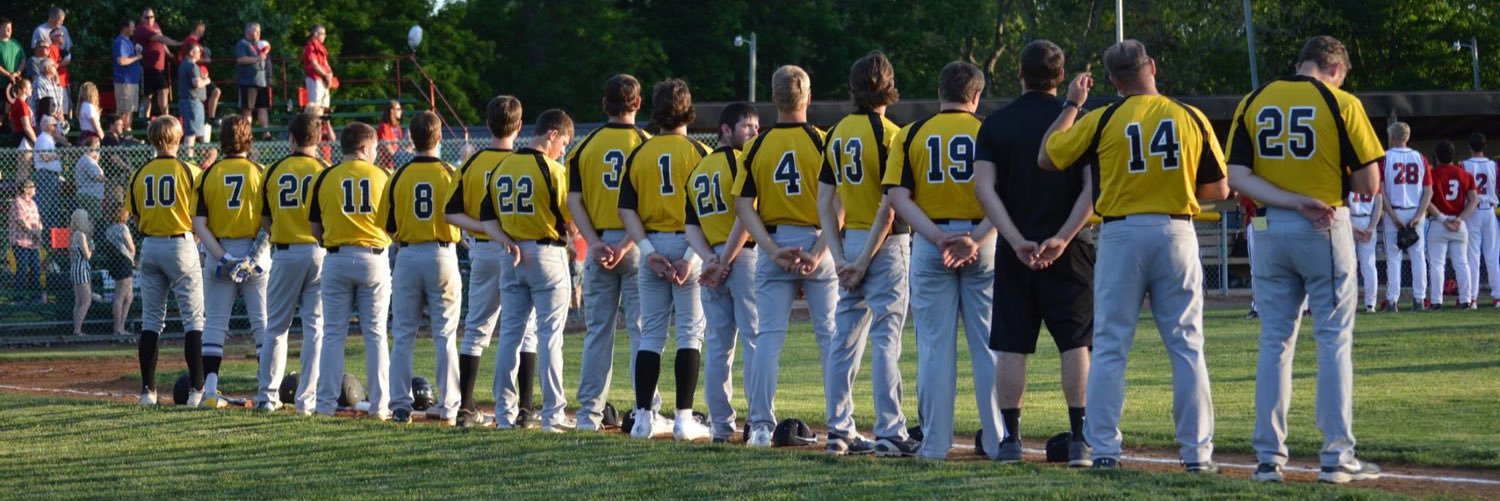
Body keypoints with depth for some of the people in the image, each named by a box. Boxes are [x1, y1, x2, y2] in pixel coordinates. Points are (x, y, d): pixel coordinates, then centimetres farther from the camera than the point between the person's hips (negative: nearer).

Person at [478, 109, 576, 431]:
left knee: (510, 335, 9)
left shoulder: (501, 169, 9)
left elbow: (487, 219, 8)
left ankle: (504, 414, 10)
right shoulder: (552, 169, -12)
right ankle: (553, 415, -3)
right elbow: (568, 220, -13)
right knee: (550, 335, -2)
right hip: (547, 255, -6)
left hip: (511, 257, 6)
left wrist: (508, 242, -3)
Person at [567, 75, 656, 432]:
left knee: (597, 331, 8)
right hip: (637, 244, -3)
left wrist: (595, 243, -7)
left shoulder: (586, 146, 6)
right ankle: (647, 411, -2)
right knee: (641, 330, 0)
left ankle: (589, 412, 7)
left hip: (598, 245, 3)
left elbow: (573, 201, -1)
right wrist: (626, 245, -14)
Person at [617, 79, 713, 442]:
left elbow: (626, 209, 0)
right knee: (690, 332, 0)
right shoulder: (698, 152, -4)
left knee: (651, 333, 9)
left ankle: (644, 416, 7)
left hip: (652, 247, 3)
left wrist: (648, 251, -5)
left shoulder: (639, 154, 6)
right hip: (688, 245, -3)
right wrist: (692, 256, -13)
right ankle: (684, 419, -5)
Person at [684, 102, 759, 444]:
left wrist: (711, 258, -4)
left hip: (711, 261, 7)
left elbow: (691, 226, 9)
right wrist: (725, 260, -14)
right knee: (755, 339, -5)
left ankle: (721, 425, 8)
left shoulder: (698, 170, 17)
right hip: (743, 258, -7)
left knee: (717, 345, 8)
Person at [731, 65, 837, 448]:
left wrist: (773, 250, -8)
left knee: (768, 335, 5)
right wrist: (818, 252, -14)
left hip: (772, 246, 2)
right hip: (817, 242, -2)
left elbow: (742, 205, -2)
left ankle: (761, 425, 0)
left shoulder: (759, 146, 3)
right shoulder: (822, 142, -5)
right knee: (830, 334, 3)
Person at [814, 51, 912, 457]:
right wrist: (864, 260, -13)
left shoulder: (837, 133, 8)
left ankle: (840, 431, 13)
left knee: (845, 337, 10)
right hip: (885, 244, -6)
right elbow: (889, 205, -17)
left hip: (849, 241, 6)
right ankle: (889, 433, -7)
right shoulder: (890, 134, -11)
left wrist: (839, 256, 3)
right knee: (886, 338, -5)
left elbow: (824, 201, 7)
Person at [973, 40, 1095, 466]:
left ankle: (1010, 438, 5)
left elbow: (983, 186, -7)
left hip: (1014, 252, 1)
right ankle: (1080, 440, -5)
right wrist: (1062, 238, -13)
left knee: (1012, 347, 6)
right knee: (1075, 343, 1)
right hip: (1067, 253, -1)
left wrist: (1016, 240, -11)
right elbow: (1094, 186, -9)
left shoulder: (995, 124, 4)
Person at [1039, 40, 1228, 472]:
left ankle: (1104, 448, 2)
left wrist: (1071, 104, 15)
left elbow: (1047, 157, 5)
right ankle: (1197, 452, 3)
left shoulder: (1103, 120, -5)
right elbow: (1219, 190, 4)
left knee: (1110, 347, 5)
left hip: (1122, 235, -1)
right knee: (1187, 346, 5)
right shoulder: (1192, 119, 0)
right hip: (1176, 235, 1)